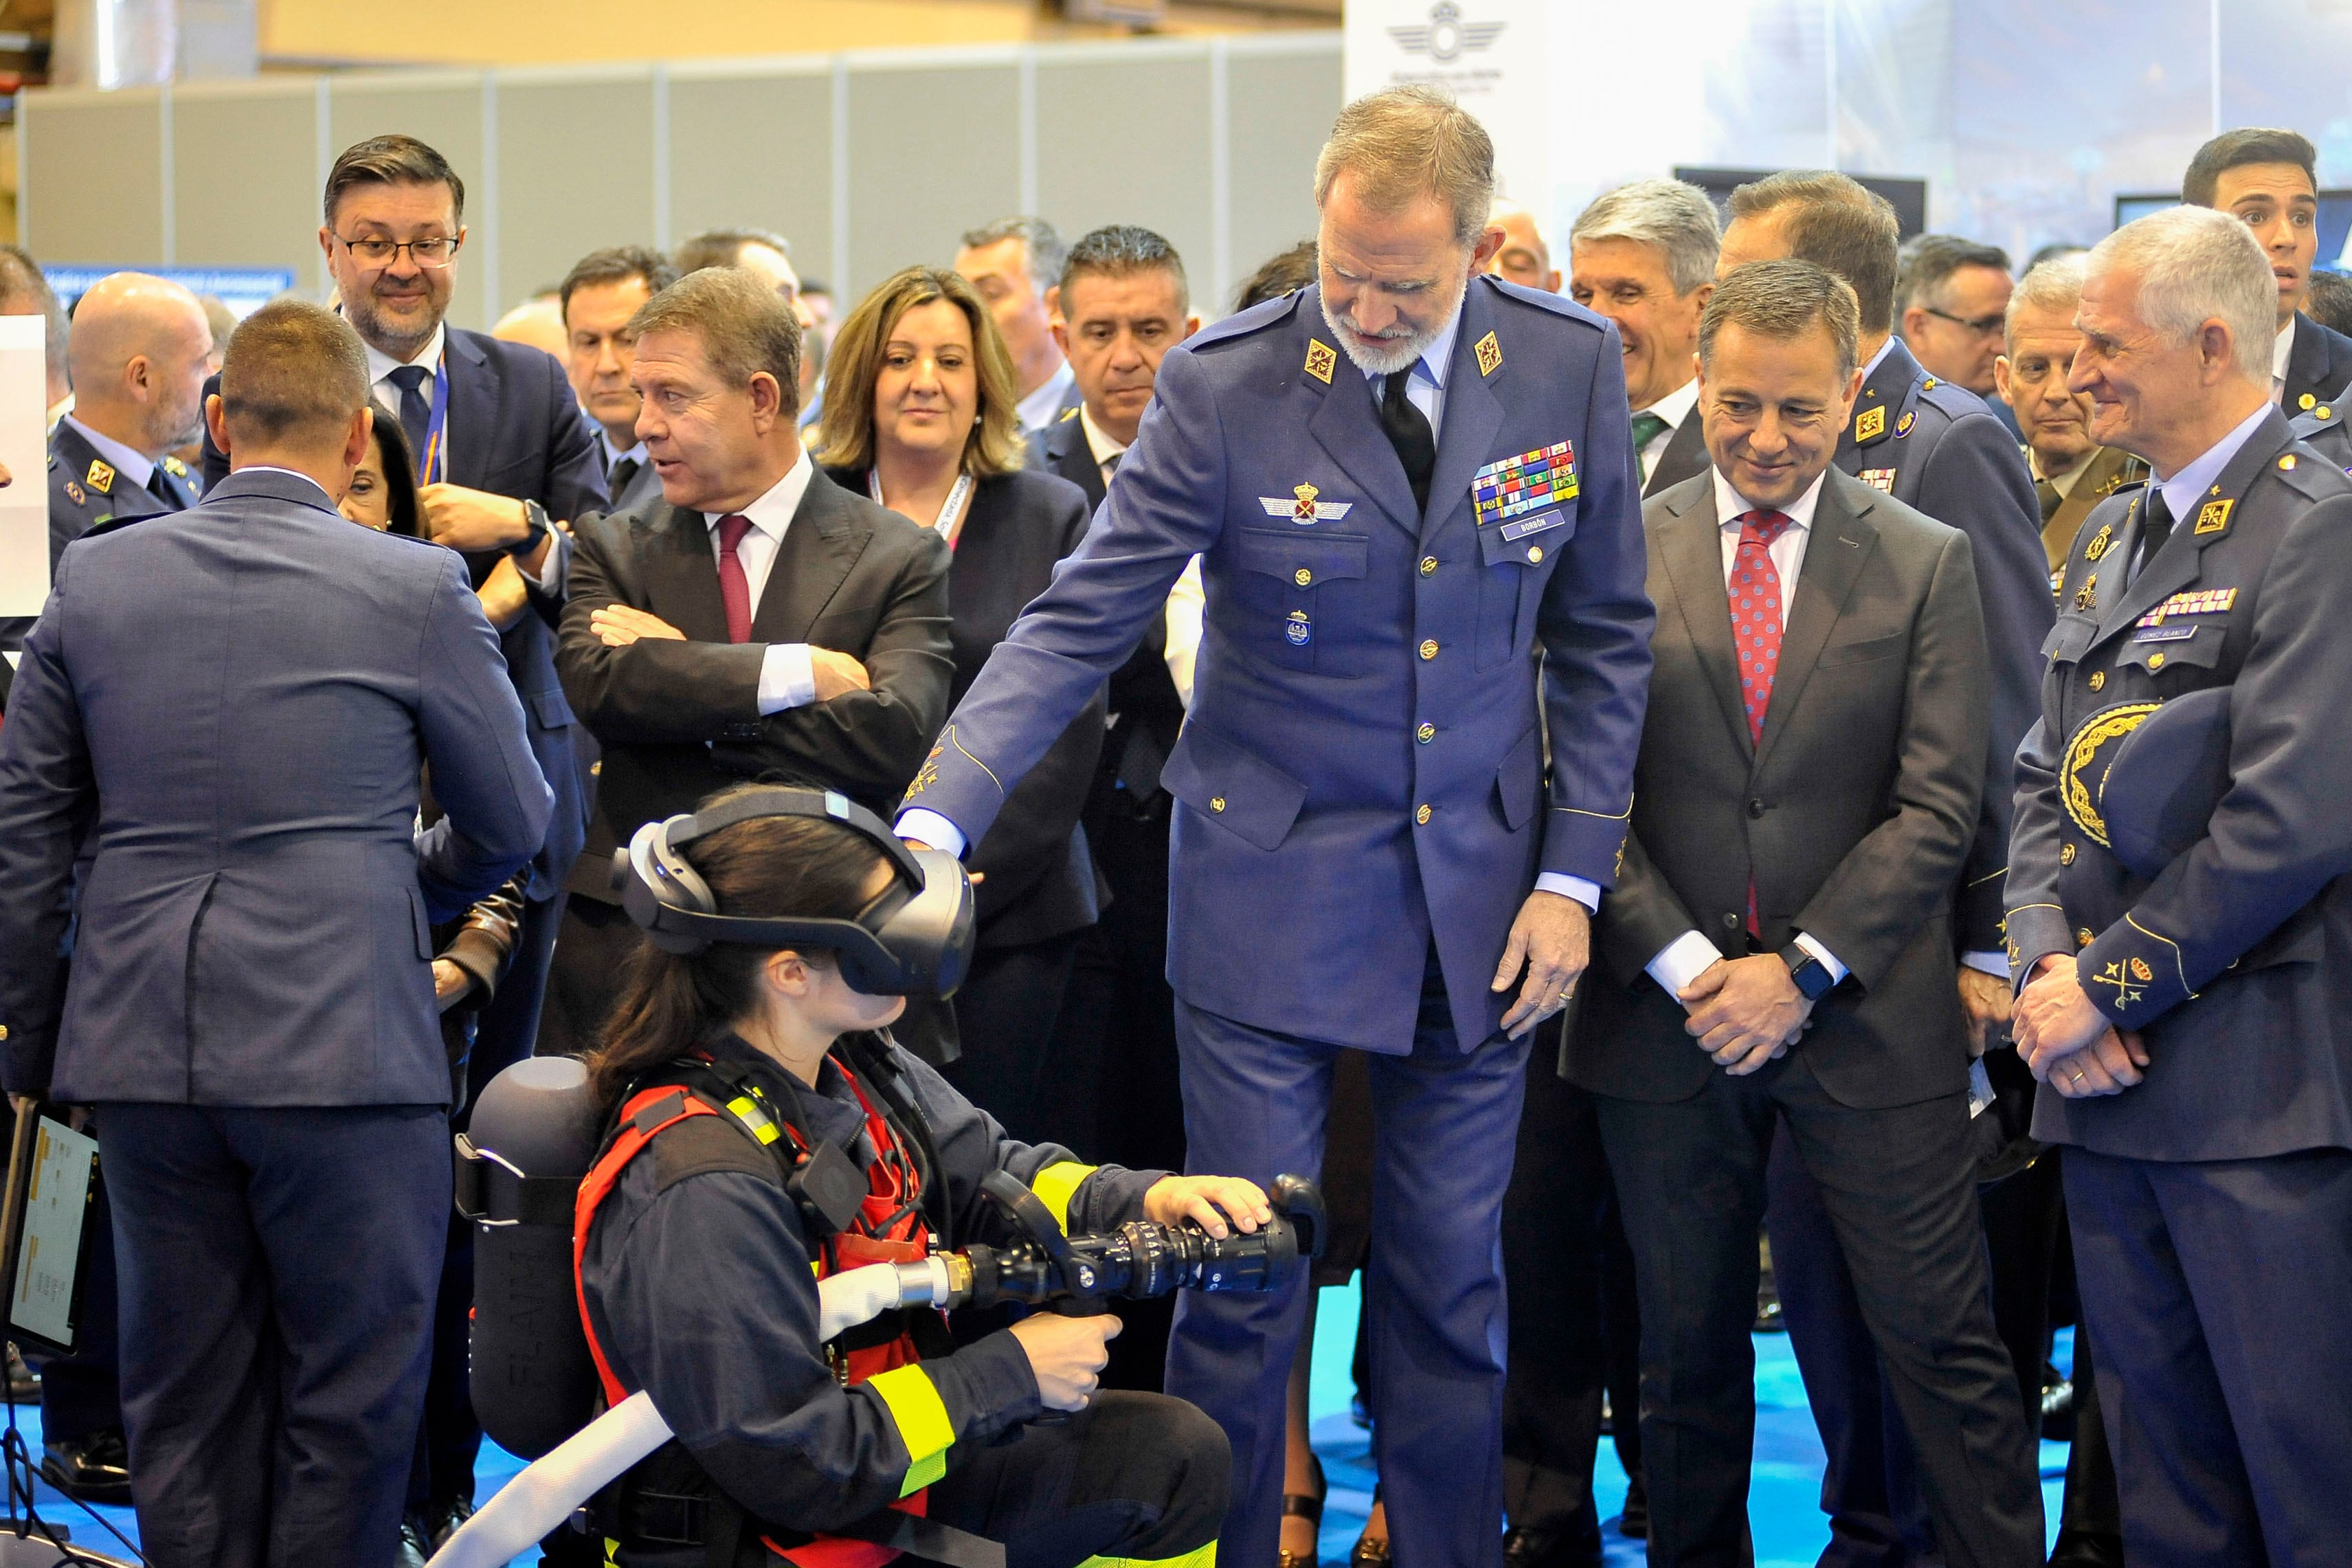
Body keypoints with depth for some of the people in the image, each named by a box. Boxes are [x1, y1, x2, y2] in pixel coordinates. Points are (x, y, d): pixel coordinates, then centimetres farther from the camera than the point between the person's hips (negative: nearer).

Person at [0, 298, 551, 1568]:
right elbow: (515, 823, 7)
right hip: (344, 1053, -4)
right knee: (352, 1404, 6)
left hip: (143, 1054, 4)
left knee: (184, 1409, 12)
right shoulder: (415, 590, -4)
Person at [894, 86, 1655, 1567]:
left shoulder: (1571, 365, -3)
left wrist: (1574, 875, 0)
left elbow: (1603, 636, 6)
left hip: (1480, 896, 3)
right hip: (1271, 887, -2)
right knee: (1248, 1279, -2)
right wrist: (934, 822, -26)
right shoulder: (1225, 388, -12)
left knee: (1453, 1282, 10)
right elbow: (1076, 625, -13)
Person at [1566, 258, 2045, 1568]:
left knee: (1944, 1340, -2)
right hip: (1668, 1016, 1)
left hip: (1868, 1018, -1)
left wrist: (1804, 970, -11)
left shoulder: (1930, 563, 3)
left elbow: (1937, 805, -3)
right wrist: (1682, 963, -10)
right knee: (1689, 1350, 10)